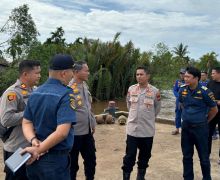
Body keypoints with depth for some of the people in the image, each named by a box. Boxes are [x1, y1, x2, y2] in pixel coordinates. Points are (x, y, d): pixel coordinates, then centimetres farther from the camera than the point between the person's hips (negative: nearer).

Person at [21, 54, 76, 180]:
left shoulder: (35, 93, 5)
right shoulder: (66, 94, -18)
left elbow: (26, 123, 4)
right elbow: (62, 132, -26)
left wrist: (33, 141, -11)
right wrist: (38, 150, -18)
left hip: (34, 158, 7)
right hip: (56, 158, -7)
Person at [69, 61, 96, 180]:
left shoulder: (85, 86, 8)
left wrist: (92, 123, 17)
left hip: (87, 131, 8)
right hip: (75, 132, -7)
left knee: (91, 160, 18)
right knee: (73, 163, 10)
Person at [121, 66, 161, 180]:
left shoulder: (154, 91, -5)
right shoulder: (131, 89, 0)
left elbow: (157, 109, 7)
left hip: (147, 130, 0)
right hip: (132, 129, 1)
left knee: (145, 155, 13)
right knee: (129, 155, 3)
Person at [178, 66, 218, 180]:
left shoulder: (205, 92, -16)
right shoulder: (182, 90, -3)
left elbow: (214, 110, -3)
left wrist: (205, 121, 9)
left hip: (200, 127, -4)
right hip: (185, 127, 4)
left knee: (203, 156, 8)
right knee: (187, 156, 14)